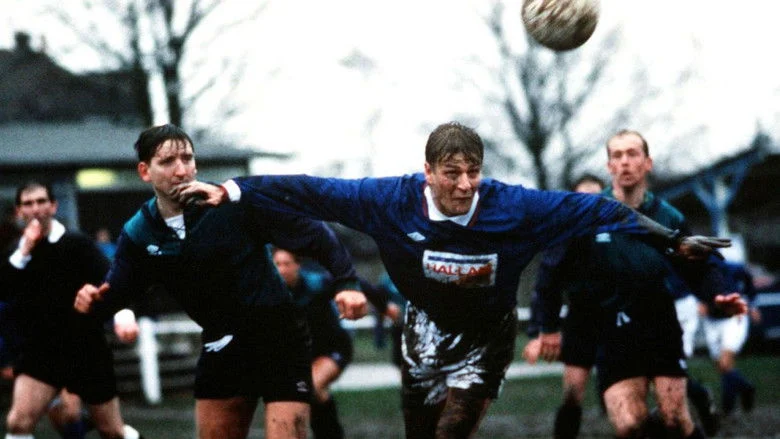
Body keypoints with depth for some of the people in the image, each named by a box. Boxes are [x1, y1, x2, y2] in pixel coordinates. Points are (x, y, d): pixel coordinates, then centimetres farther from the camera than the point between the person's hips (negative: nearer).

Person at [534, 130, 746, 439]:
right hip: (613, 339, -1)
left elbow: (698, 270, 7)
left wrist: (719, 297, -12)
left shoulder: (668, 217, 4)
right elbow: (553, 270, 3)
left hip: (662, 330, 2)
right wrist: (549, 327, 3)